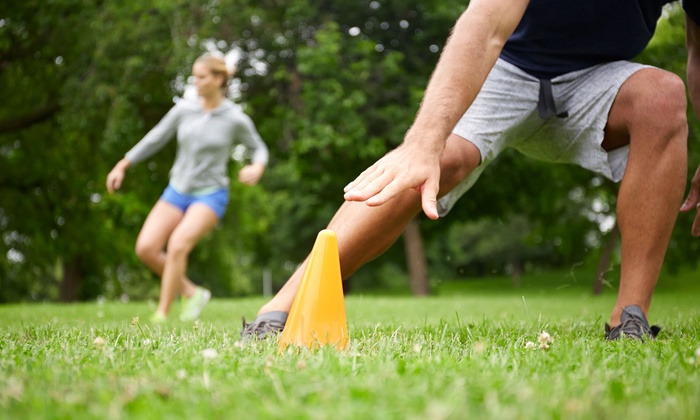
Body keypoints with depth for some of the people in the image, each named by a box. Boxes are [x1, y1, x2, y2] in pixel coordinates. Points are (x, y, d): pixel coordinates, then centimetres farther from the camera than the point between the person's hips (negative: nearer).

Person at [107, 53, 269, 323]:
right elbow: (155, 139, 10)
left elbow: (259, 148, 5)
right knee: (146, 248, -10)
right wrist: (122, 166, 9)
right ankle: (192, 293, 9)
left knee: (177, 244, -27)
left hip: (210, 195, -5)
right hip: (177, 191, 5)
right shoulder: (184, 110, 0)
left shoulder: (236, 119, -8)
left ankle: (162, 315, -15)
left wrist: (257, 167, -17)